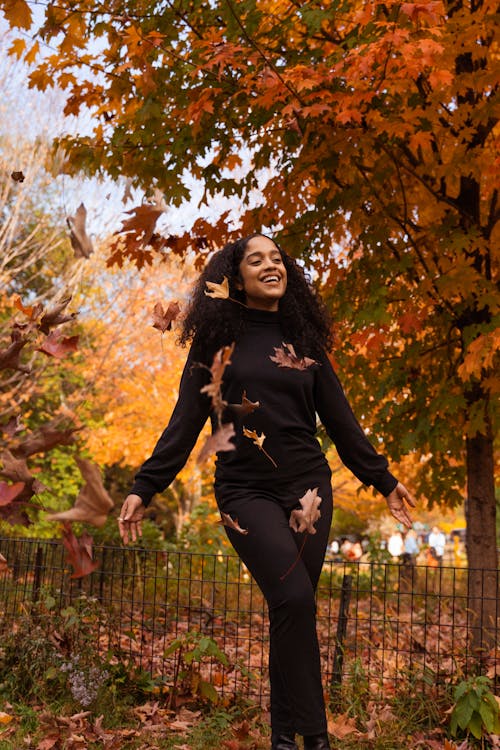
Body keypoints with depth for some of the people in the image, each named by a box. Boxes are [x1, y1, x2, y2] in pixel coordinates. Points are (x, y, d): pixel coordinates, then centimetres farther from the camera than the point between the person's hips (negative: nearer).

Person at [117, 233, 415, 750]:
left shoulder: (303, 341, 10)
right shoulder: (217, 341, 3)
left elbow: (340, 419, 13)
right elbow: (185, 421, 1)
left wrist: (382, 479, 13)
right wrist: (144, 488, -6)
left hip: (308, 487, 3)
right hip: (246, 491, -3)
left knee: (292, 610, 2)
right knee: (294, 600, -17)